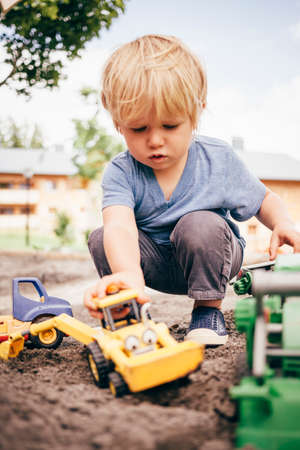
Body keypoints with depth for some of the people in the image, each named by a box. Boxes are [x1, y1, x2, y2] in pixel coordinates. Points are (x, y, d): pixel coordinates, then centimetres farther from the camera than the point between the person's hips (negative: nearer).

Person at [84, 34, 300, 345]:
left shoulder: (219, 160, -16)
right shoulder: (121, 172, -21)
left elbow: (263, 199, -1)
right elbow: (120, 224, -41)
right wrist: (129, 274, -64)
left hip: (208, 258, 0)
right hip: (156, 263, 1)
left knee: (200, 224, -33)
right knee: (101, 239, -23)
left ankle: (208, 309, -10)